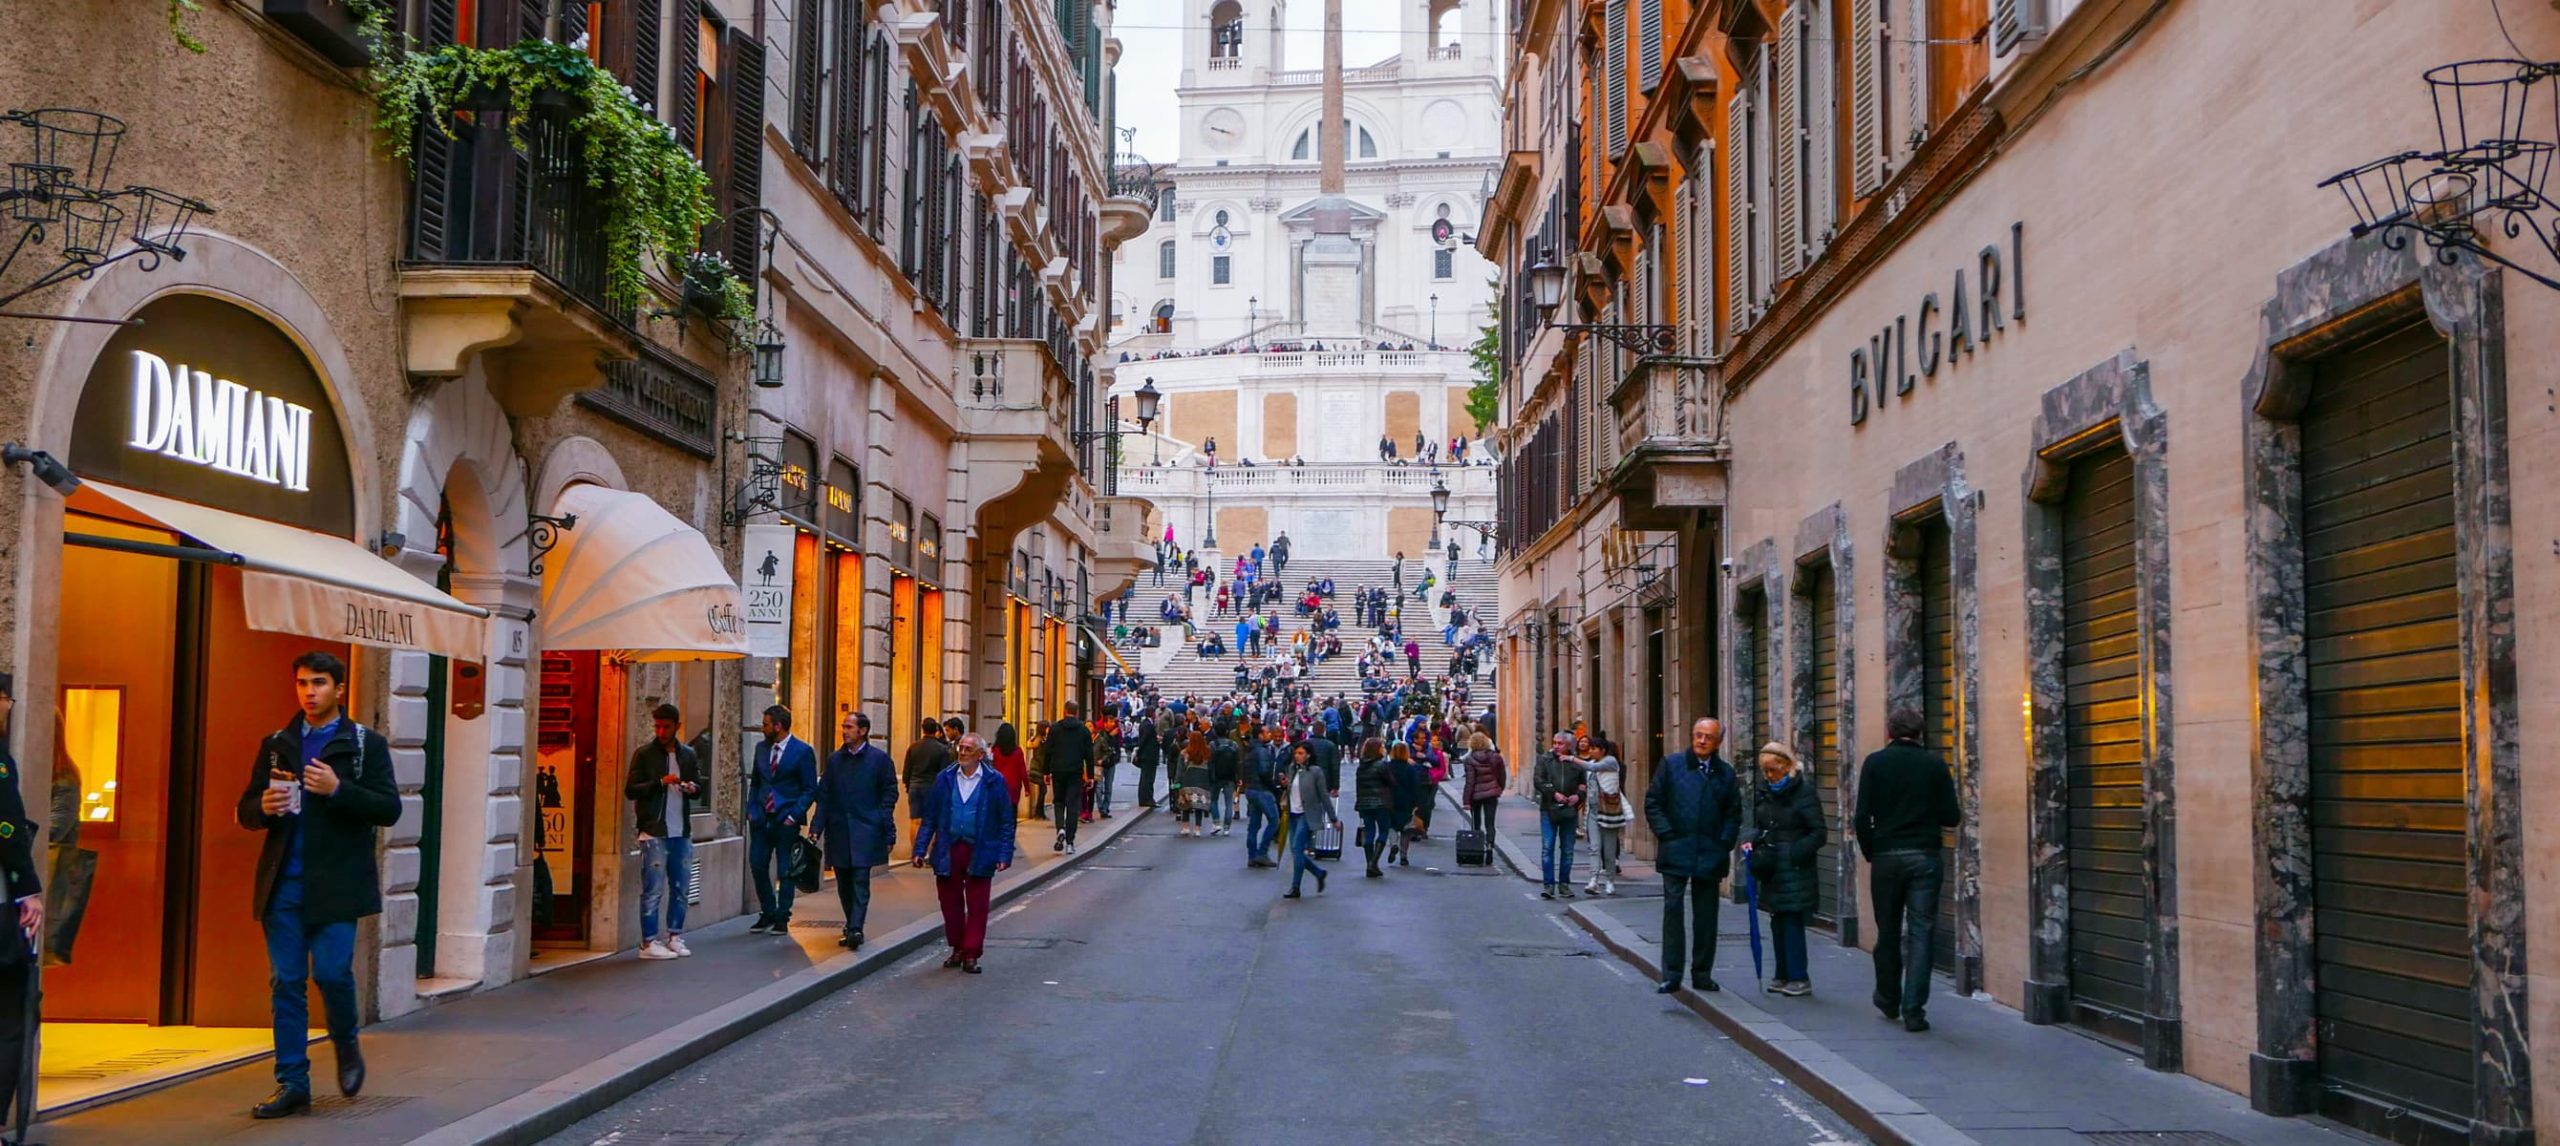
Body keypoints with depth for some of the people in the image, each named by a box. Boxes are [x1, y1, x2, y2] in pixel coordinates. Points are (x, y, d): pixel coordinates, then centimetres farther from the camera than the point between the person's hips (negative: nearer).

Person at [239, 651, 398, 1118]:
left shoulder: (365, 744, 2)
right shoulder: (276, 744, 13)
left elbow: (389, 809, -5)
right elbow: (246, 811, 15)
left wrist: (338, 790, -18)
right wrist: (264, 807, -8)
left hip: (335, 883, -3)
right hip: (283, 883, 3)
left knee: (331, 971, -9)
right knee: (286, 982, 3)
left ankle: (346, 1044, 21)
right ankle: (292, 1084, 9)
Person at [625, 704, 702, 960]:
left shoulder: (688, 755, 12)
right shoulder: (644, 754, -2)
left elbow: (698, 786, 20)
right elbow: (630, 789, -7)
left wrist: (692, 788, -4)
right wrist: (661, 783, -19)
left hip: (681, 832, 5)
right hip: (654, 831, -5)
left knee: (681, 886, 9)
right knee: (653, 889, -4)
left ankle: (674, 937, 19)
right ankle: (649, 943, 2)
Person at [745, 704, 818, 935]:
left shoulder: (803, 751, -8)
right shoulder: (761, 748, 9)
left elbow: (810, 789, -6)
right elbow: (755, 782, 17)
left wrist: (793, 815, -13)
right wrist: (751, 810, 5)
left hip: (785, 820, -5)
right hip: (761, 818, 5)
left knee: (785, 871, 2)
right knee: (757, 866, 4)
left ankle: (782, 919, 12)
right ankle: (767, 914, 19)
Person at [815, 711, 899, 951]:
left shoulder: (879, 758, 0)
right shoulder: (835, 759, 11)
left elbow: (889, 794, 0)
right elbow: (824, 795, 11)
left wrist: (887, 830, -6)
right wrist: (816, 828, 2)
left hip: (865, 830, -4)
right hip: (839, 830, 4)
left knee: (860, 882, -11)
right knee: (844, 884, 9)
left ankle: (855, 929, -17)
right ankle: (853, 927, 21)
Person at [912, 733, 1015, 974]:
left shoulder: (994, 782, -1)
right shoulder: (944, 779, 5)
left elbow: (1006, 822, 1)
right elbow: (929, 817, 7)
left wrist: (1005, 854, -7)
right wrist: (920, 850, 1)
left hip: (979, 853, -2)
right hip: (948, 852, 2)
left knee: (977, 906, 2)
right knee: (950, 904, 9)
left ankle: (971, 954, 10)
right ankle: (957, 948, 24)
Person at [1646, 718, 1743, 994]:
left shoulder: (1725, 773, 8)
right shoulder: (1672, 764, 2)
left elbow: (1734, 813, 12)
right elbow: (1653, 802, 2)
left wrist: (1724, 843, 0)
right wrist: (1666, 835, -7)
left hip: (1709, 855, 2)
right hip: (1676, 853, -2)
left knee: (1706, 916, 7)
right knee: (1673, 911, -4)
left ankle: (1702, 973, 16)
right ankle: (1671, 975, -1)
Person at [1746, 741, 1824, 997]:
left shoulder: (1803, 792, -10)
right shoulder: (1763, 791, 9)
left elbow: (1817, 834, -10)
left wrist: (1793, 854, -18)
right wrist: (1752, 843, -1)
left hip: (1795, 869, -6)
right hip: (1772, 870, 6)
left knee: (1792, 921, -7)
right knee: (1778, 922, 10)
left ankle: (1800, 978, 0)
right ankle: (1784, 975, 18)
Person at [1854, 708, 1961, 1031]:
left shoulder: (1875, 762, -2)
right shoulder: (1934, 764, -1)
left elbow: (1863, 816, -5)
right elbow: (1951, 817, -1)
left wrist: (1869, 852, 9)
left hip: (1886, 857, 0)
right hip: (1924, 858, 0)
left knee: (1888, 931, 14)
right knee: (1920, 933, 0)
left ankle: (1888, 1000, 27)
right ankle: (1913, 1011, -5)